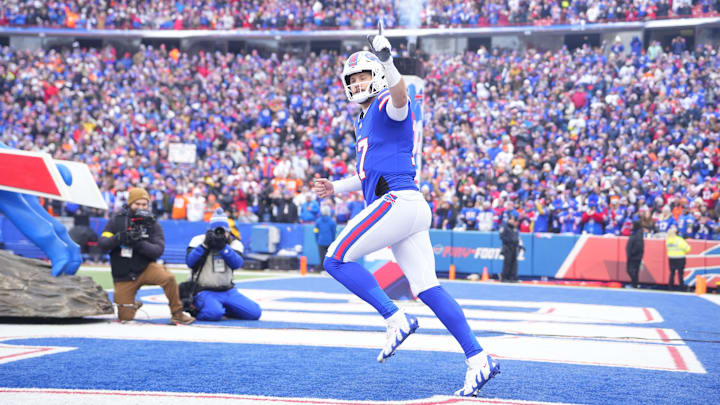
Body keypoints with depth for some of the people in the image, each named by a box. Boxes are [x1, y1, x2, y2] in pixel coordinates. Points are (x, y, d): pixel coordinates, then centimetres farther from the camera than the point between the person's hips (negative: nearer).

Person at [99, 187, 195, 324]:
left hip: (146, 269, 0)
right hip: (123, 276, 0)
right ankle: (134, 305, 33)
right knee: (125, 317, -4)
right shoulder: (117, 220, -1)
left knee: (168, 277, -31)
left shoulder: (153, 225, -2)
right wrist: (119, 238, -27)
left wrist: (139, 243, -29)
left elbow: (158, 250, -14)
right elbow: (102, 244, -8)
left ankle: (177, 313, -13)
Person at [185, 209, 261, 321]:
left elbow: (237, 264, -12)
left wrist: (223, 247, -23)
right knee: (214, 314, -35)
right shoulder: (199, 240, -1)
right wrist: (205, 245, -21)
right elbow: (190, 262, -15)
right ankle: (197, 311, 1)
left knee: (255, 312, -7)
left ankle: (224, 308, 14)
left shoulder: (234, 243, 6)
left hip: (228, 291, 5)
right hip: (204, 291, -4)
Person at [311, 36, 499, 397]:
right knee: (427, 289, 2)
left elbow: (399, 96, -27)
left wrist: (387, 63, -44)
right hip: (403, 208, 10)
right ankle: (478, 359, -2)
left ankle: (396, 319, -12)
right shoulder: (364, 121, 28)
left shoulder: (387, 106, -1)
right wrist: (336, 187, 34)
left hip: (398, 202, -10)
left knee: (336, 260, -7)